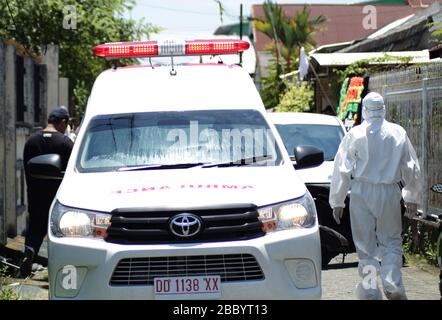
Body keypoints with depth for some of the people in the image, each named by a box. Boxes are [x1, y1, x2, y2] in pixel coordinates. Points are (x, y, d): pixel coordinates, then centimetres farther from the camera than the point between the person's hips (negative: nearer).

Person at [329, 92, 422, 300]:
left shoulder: (355, 134, -3)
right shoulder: (398, 133, 3)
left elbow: (342, 169, -3)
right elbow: (412, 167, 9)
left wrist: (337, 201, 3)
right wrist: (412, 195, 23)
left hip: (361, 192, -1)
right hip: (389, 192, 1)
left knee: (366, 244, 6)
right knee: (391, 240, 12)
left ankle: (370, 291, 6)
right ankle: (392, 284, -6)